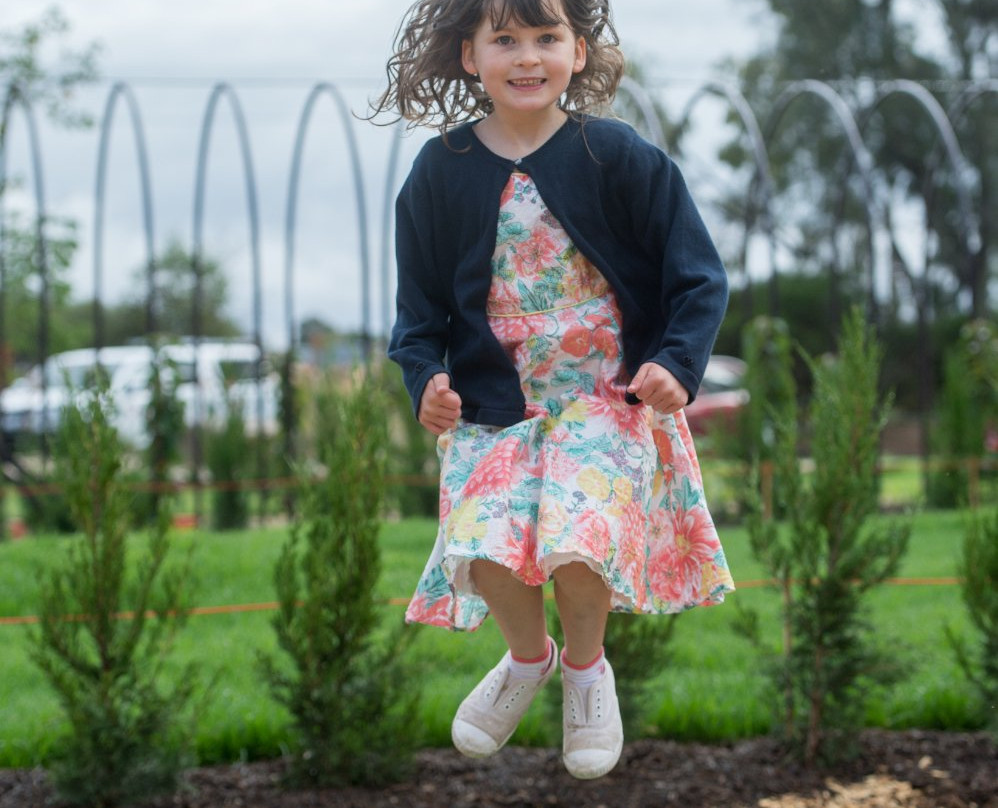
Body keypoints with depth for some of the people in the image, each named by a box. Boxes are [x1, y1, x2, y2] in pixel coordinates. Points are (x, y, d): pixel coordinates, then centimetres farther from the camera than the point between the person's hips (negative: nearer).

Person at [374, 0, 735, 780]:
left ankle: (586, 662, 12)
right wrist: (425, 379, -5)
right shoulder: (440, 172, 2)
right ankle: (528, 655, 17)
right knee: (482, 547, -20)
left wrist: (676, 364, -15)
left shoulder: (620, 156, -4)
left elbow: (699, 279, 0)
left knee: (576, 537, -24)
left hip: (612, 394, -2)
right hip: (491, 404, 2)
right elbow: (421, 305, 12)